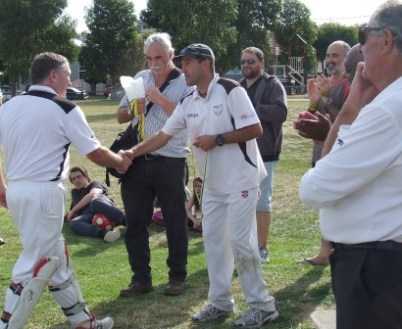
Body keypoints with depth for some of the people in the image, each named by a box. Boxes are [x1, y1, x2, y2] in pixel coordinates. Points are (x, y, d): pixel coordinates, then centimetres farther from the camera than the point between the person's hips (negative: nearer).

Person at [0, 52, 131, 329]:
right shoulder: (65, 110, -9)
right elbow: (96, 154, -5)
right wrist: (121, 161, 14)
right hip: (44, 193, -8)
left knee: (54, 257, 16)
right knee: (35, 264, 0)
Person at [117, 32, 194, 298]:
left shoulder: (185, 83, -3)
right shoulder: (140, 78, 11)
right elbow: (120, 116, 12)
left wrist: (161, 100, -19)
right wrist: (132, 110, -9)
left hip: (170, 163, -4)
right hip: (137, 161, 4)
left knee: (175, 223, 7)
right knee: (135, 222, 8)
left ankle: (177, 276, 20)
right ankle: (141, 278, 19)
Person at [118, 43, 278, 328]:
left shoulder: (230, 91, -15)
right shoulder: (188, 103, 8)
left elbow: (255, 129, -18)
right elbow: (164, 135, 11)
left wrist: (217, 139, -21)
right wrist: (134, 152, 4)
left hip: (240, 180, -8)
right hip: (213, 184, 8)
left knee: (240, 243, -7)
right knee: (213, 240, 10)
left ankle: (263, 305, 7)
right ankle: (220, 302, 23)